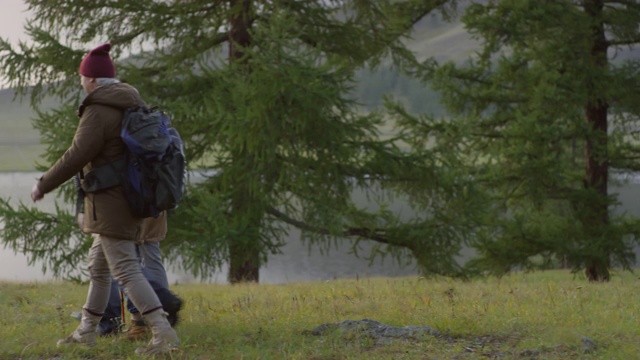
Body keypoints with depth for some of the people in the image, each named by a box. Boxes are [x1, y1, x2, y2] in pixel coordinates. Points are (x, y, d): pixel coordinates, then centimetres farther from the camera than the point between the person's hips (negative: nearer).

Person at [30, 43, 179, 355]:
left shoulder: (98, 111, -17)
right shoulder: (132, 105, 11)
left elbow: (76, 157, -19)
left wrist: (43, 185, -7)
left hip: (110, 201, -10)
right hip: (131, 198, 10)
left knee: (126, 270, -10)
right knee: (98, 265, 20)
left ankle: (164, 334, -18)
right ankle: (86, 332, 29)